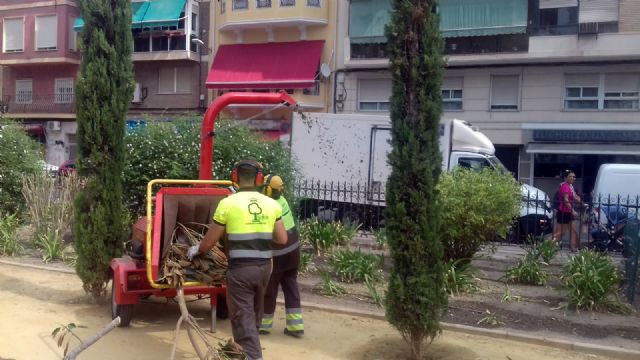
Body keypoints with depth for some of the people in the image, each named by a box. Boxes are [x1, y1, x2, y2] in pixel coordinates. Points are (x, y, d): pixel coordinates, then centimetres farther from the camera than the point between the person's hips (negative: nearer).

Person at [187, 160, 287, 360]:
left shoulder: (227, 203, -8)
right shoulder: (272, 204, 2)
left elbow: (210, 241, 0)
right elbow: (282, 240, 3)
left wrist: (196, 250, 21)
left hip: (240, 269, -5)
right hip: (264, 267, 5)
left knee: (243, 318, 2)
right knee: (254, 313, 24)